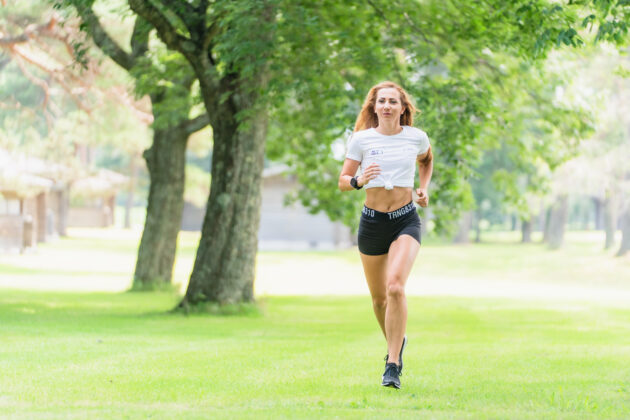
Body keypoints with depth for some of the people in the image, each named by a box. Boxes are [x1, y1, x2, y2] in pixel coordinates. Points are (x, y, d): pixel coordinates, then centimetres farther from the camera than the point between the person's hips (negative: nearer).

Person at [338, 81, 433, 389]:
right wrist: (360, 180, -20)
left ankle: (393, 366, -18)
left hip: (406, 221, -1)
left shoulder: (416, 137, 1)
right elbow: (343, 181, 1)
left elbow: (426, 160, 24)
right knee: (379, 298, 11)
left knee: (395, 286, -23)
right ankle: (395, 343, 42)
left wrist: (424, 188, 10)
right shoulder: (362, 139, -2)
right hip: (372, 221, 1)